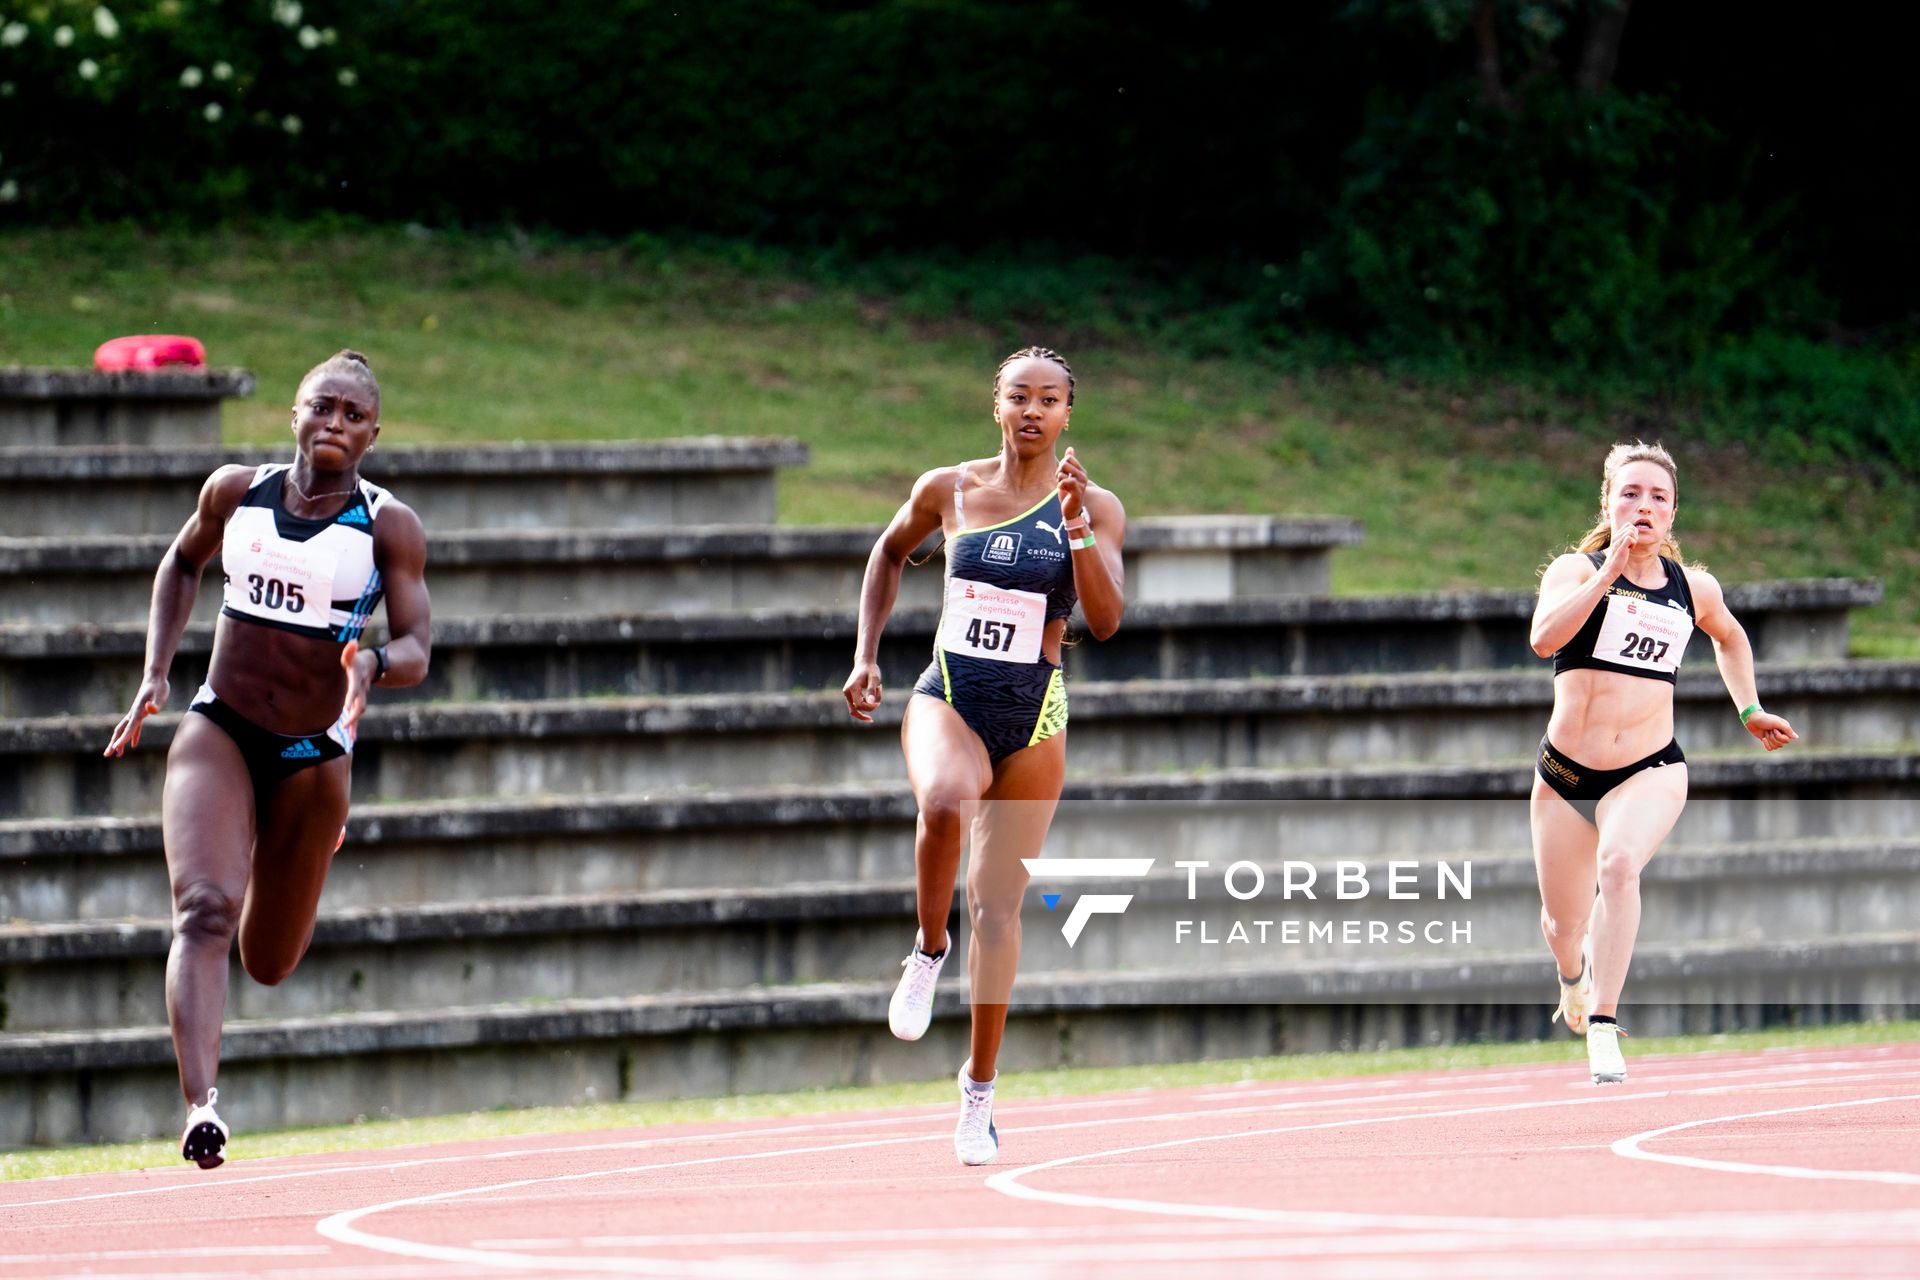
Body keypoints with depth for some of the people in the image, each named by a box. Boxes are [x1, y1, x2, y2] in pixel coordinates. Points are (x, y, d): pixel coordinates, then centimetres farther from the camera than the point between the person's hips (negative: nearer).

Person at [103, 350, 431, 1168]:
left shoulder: (388, 528, -7)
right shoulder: (235, 492, 0)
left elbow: (416, 650, -10)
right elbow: (183, 561, 19)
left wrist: (373, 666, -33)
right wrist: (154, 673, 8)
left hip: (314, 753, 0)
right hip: (218, 731, 0)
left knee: (269, 963, 15)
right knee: (204, 908, -25)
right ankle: (200, 1107, -35)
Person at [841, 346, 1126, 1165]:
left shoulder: (1095, 508, -3)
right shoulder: (948, 491, 0)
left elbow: (1106, 621, -14)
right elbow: (891, 553, 19)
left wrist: (1076, 526, -26)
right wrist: (865, 656, 12)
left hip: (1034, 714, 1)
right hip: (948, 696, -1)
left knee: (997, 906, 7)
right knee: (945, 800, -37)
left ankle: (980, 1087, 22)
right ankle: (928, 951, -11)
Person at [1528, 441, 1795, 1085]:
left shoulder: (1695, 589, 7)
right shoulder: (1576, 570, -3)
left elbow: (1729, 636, 31)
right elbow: (1544, 638, -23)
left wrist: (1750, 710, 24)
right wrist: (1607, 575, -25)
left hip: (1650, 771, 0)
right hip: (1565, 774, 0)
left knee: (1619, 863, -32)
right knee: (1562, 924, 11)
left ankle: (1603, 1024, -32)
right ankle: (1574, 975, 50)